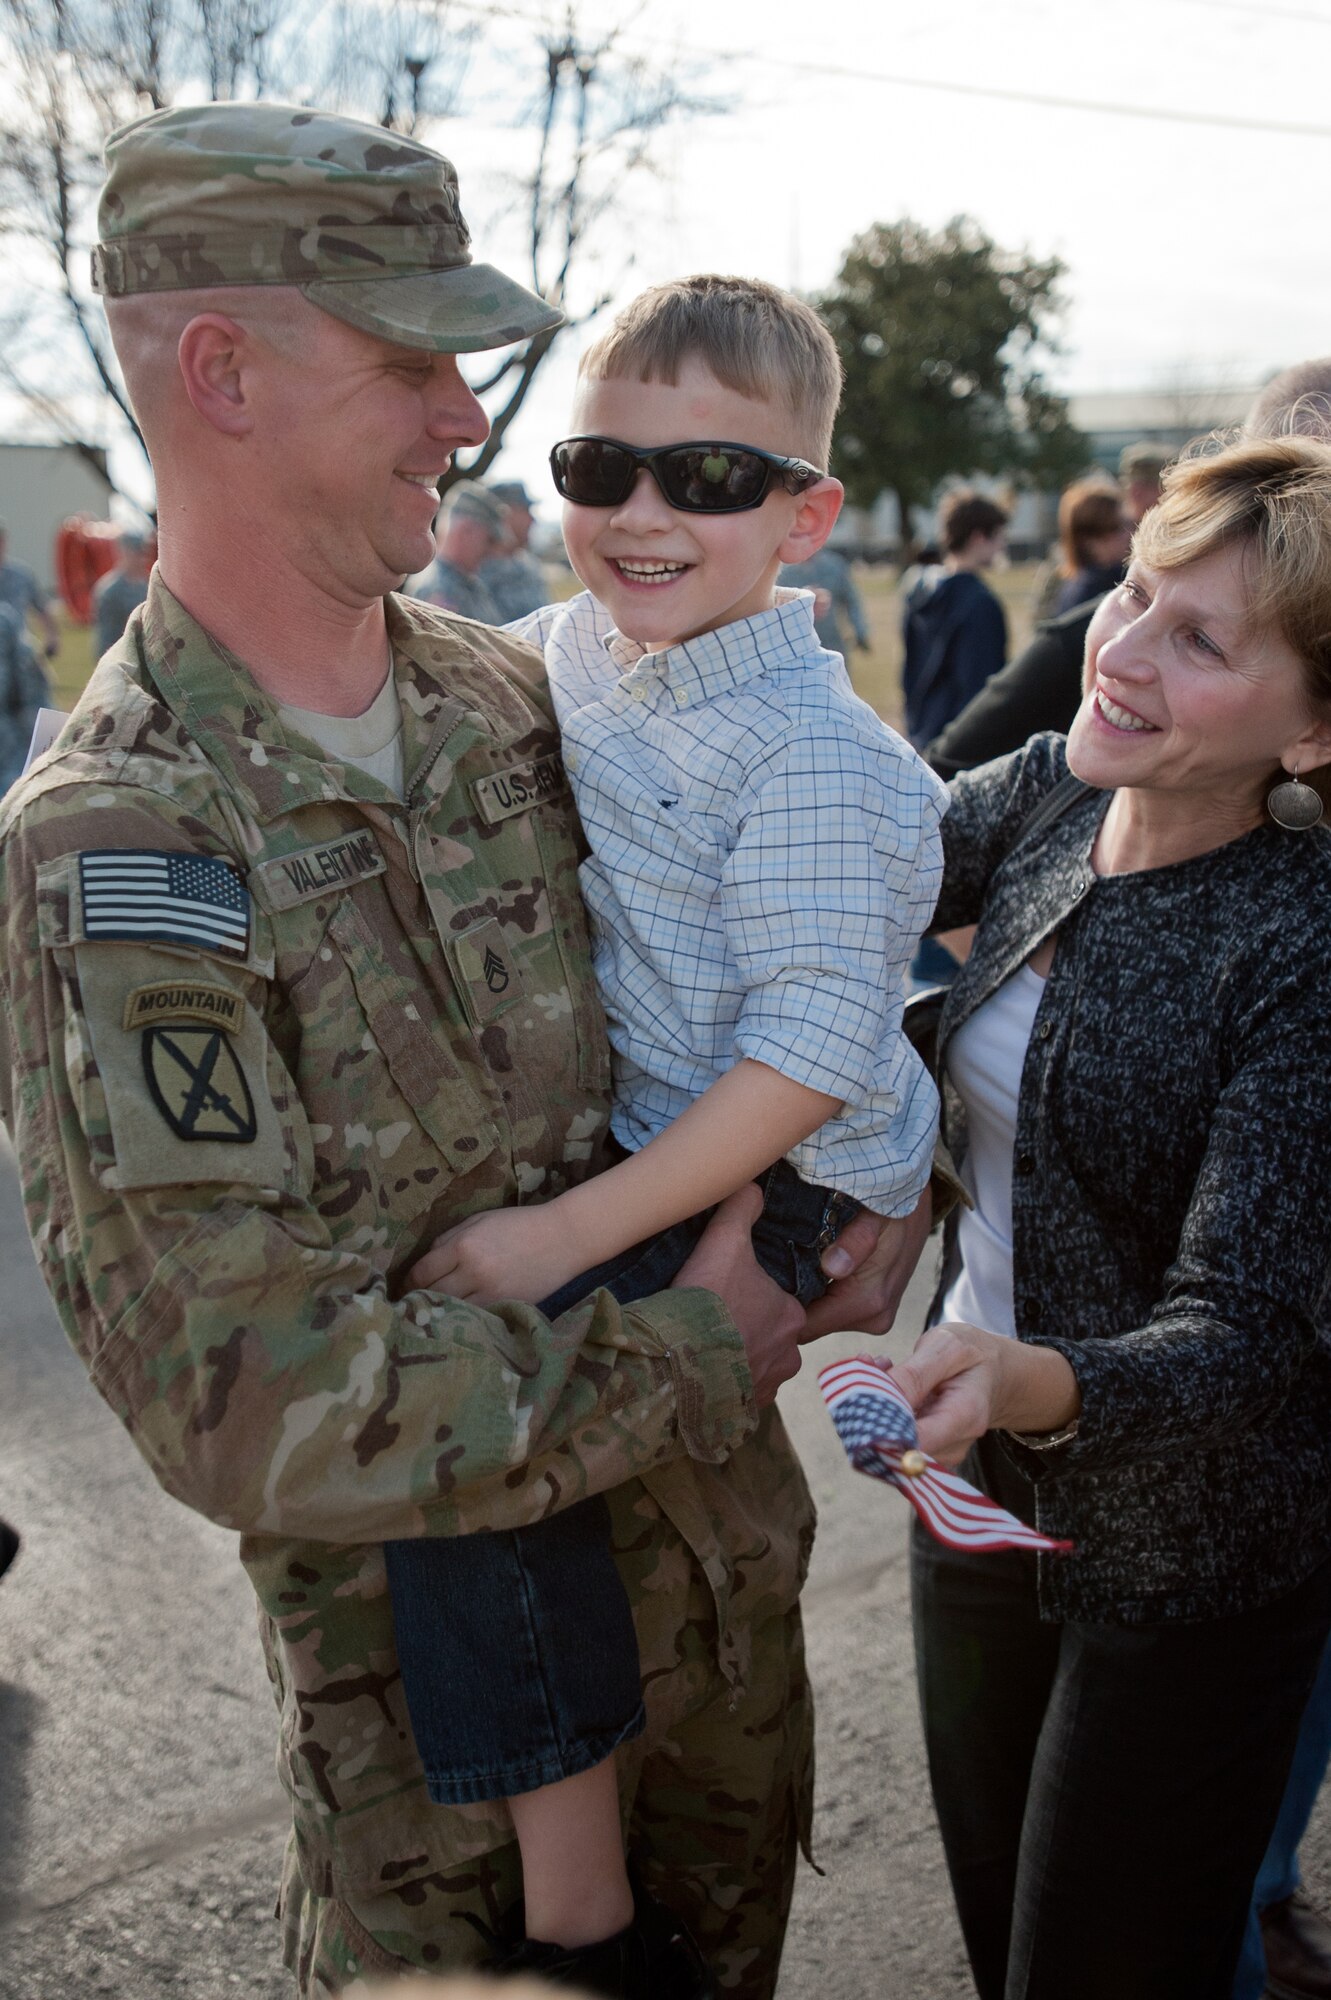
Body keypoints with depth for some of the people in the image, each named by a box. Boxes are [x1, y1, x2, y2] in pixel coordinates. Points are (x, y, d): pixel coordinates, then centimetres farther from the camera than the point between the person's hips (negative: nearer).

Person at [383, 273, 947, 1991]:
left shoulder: (805, 756, -20)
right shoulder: (572, 647, 4)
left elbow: (808, 1055, -25)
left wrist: (571, 1235, -27)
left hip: (773, 1187, -9)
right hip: (635, 1134, 9)